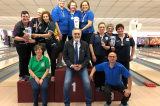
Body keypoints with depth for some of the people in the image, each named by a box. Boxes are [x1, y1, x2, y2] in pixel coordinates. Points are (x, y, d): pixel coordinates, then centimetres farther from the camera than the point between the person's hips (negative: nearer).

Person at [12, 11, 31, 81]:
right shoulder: (18, 25, -16)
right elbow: (14, 37, -19)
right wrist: (23, 39, -33)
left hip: (28, 44, 5)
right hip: (20, 45, -5)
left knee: (28, 58, 10)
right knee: (23, 59, -7)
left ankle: (26, 73, 27)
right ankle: (21, 75, 8)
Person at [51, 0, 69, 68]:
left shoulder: (65, 10, 9)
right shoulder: (55, 10, -7)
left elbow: (68, 20, 15)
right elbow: (55, 22, -13)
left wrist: (68, 30, 4)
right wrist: (59, 32, -17)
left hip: (65, 31, 6)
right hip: (59, 32, -6)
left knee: (62, 46, 12)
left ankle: (60, 61, 24)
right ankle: (58, 62, 14)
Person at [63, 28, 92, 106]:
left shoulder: (85, 44, 0)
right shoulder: (67, 44, -1)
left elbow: (87, 57, 3)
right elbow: (65, 56, 1)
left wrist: (82, 65, -11)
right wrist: (71, 65, -11)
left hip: (82, 66, 0)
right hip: (71, 66, 0)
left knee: (87, 83, -18)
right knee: (66, 83, -20)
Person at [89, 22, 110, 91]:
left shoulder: (107, 37, 7)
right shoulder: (94, 35, -3)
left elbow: (108, 47, 7)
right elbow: (90, 45, -8)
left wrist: (105, 46, -16)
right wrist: (93, 55, -13)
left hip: (103, 57, 3)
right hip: (95, 56, -2)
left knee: (103, 70, 3)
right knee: (97, 71, 4)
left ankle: (102, 85, 22)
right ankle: (97, 86, 19)